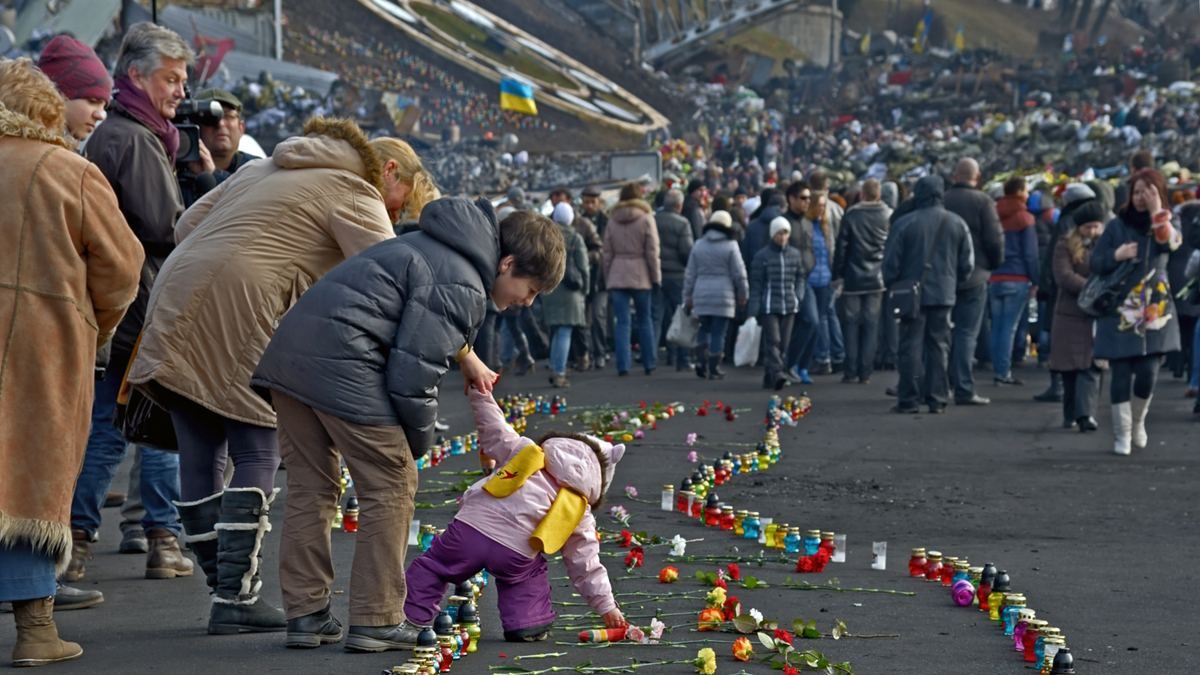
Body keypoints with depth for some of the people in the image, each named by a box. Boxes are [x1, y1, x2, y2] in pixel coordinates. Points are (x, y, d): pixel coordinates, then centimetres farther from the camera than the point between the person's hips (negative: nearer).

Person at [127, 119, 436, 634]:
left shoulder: (265, 170, 28)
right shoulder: (354, 194, 2)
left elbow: (187, 225, 24)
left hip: (176, 306, 8)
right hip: (240, 316, -8)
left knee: (200, 454, 9)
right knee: (257, 454, -1)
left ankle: (225, 591, 16)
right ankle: (235, 598, -4)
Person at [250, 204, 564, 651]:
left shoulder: (444, 247, 22)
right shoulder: (463, 288, -10)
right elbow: (413, 371, -14)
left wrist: (465, 355, 37)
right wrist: (419, 442, 0)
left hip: (288, 350, 10)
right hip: (339, 362, -10)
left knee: (310, 487, 15)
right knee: (391, 488, 0)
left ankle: (305, 615, 16)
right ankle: (376, 622, 3)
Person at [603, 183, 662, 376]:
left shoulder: (612, 221, 7)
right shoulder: (646, 219, -2)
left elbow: (607, 253, 8)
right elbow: (652, 252, -5)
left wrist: (607, 279, 13)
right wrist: (656, 277, 1)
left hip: (617, 277, 2)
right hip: (640, 276, -2)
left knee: (622, 322, 0)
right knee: (645, 320, 11)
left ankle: (623, 365, -8)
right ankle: (649, 364, 15)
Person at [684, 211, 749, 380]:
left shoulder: (698, 246, 6)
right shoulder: (730, 246, -5)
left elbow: (690, 274, 8)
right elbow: (739, 274, -4)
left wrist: (688, 296, 14)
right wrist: (743, 294, 7)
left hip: (701, 296, 3)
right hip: (723, 296, -3)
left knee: (704, 329, 16)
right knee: (718, 333, 1)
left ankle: (701, 362, 5)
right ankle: (714, 369, 1)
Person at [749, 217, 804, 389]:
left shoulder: (795, 254, 9)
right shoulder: (762, 256, -3)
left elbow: (800, 277, 21)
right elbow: (756, 284, -2)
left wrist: (797, 296, 7)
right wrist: (754, 310, -6)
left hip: (789, 306, 4)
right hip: (769, 306, -4)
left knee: (783, 343, 4)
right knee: (773, 341, -14)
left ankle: (769, 377, 13)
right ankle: (777, 374, -24)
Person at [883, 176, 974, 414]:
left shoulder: (904, 224, -9)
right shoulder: (957, 224, 2)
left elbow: (891, 262, -6)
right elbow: (967, 263, 6)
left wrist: (893, 287, 8)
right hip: (944, 294, 3)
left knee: (911, 346, 2)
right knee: (939, 345, 8)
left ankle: (908, 400, -1)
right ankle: (937, 399, 6)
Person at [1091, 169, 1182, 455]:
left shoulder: (1165, 225, 7)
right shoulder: (1117, 226, 4)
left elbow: (1170, 243, -17)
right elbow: (1095, 263, 3)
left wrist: (1157, 211, -21)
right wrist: (1116, 256, -15)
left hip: (1155, 313, 1)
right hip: (1119, 313, -1)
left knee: (1147, 375, -5)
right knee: (1121, 375, -3)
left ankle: (1137, 423, 21)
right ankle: (1122, 434, 7)